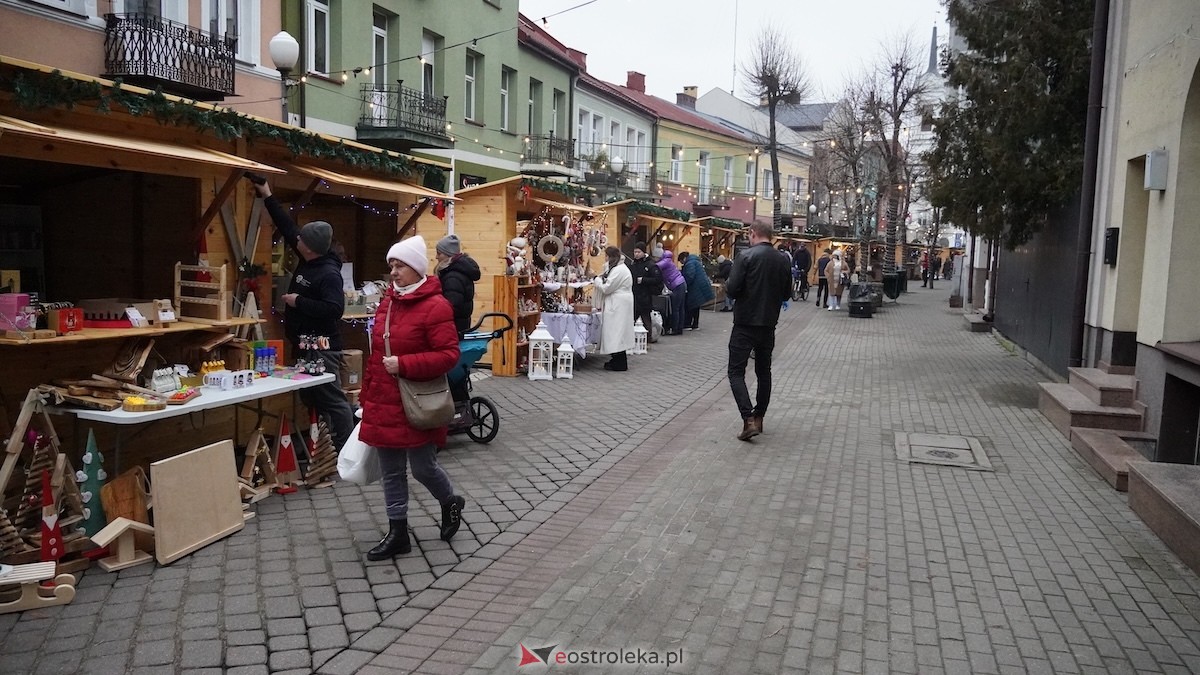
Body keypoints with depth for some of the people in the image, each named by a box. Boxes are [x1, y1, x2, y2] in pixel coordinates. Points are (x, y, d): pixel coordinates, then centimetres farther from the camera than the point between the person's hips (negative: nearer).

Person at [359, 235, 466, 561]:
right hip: (384, 402, 7)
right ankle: (397, 534, 22)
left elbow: (449, 355, -18)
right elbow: (376, 354, 16)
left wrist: (404, 365, -24)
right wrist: (367, 394, 17)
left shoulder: (435, 306, -15)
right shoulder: (387, 302, 9)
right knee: (391, 472, 11)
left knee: (423, 467, 5)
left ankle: (451, 503, 35)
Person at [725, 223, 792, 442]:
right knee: (764, 371, 17)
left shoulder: (746, 256, -13)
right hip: (769, 324, 5)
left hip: (745, 323, -5)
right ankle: (759, 417, 24)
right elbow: (786, 294, 11)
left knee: (736, 372, -1)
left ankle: (749, 420, -14)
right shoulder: (783, 261, 3)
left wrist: (727, 287, 4)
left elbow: (732, 289, -18)